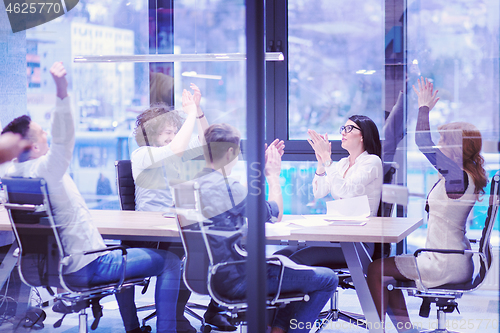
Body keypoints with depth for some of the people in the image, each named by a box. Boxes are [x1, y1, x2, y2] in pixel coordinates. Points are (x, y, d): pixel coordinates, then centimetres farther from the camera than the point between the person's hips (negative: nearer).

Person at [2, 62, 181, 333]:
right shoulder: (44, 169, -25)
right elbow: (63, 138, -42)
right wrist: (62, 92, -51)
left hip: (54, 267, 10)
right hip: (85, 267, -10)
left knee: (120, 254, 38)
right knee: (170, 261, -6)